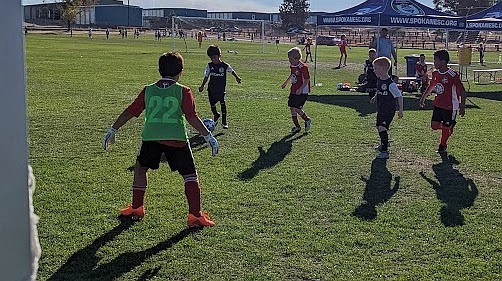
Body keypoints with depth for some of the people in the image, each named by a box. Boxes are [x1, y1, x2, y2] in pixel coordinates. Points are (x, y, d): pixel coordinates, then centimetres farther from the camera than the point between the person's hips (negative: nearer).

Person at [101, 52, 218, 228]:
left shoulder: (148, 90, 11)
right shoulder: (183, 91, 3)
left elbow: (129, 112, 14)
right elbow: (192, 117, -6)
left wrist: (112, 130, 22)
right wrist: (208, 136, -2)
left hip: (151, 138, 2)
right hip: (177, 139, -2)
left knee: (140, 169, 25)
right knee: (190, 175, 9)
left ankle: (136, 209, 31)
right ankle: (195, 216, 2)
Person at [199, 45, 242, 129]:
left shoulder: (225, 65, -5)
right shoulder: (209, 65, 1)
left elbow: (232, 71, 12)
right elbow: (206, 77, 9)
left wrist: (237, 78, 0)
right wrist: (202, 86, 5)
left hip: (221, 89, -2)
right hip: (211, 89, 2)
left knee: (223, 105, -12)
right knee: (212, 105, 5)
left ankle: (224, 122, 0)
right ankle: (216, 115, 38)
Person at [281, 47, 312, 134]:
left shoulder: (303, 67, -19)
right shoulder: (292, 66, 7)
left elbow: (307, 80, -18)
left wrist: (301, 89, -28)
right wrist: (285, 83, 35)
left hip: (302, 92, -8)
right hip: (294, 91, 9)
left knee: (296, 108, -11)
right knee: (292, 108, 7)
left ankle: (307, 120, 15)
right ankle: (297, 126, 19)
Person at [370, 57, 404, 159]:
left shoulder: (390, 83, -22)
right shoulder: (379, 80, 2)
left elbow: (399, 96, -17)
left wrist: (400, 110, -14)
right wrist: (375, 97, 12)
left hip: (389, 111, -9)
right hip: (380, 110, 9)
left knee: (382, 128, -16)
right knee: (379, 127, 21)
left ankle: (385, 151, -10)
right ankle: (384, 144, 45)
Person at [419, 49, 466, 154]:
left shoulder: (453, 75, -20)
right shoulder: (435, 73, 2)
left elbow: (462, 91, -17)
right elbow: (431, 87, 21)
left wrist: (462, 106, -22)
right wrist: (423, 98, 24)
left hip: (450, 106, -6)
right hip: (438, 104, 6)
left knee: (446, 128, 2)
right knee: (434, 125, 2)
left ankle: (442, 146, 22)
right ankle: (450, 125, 29)